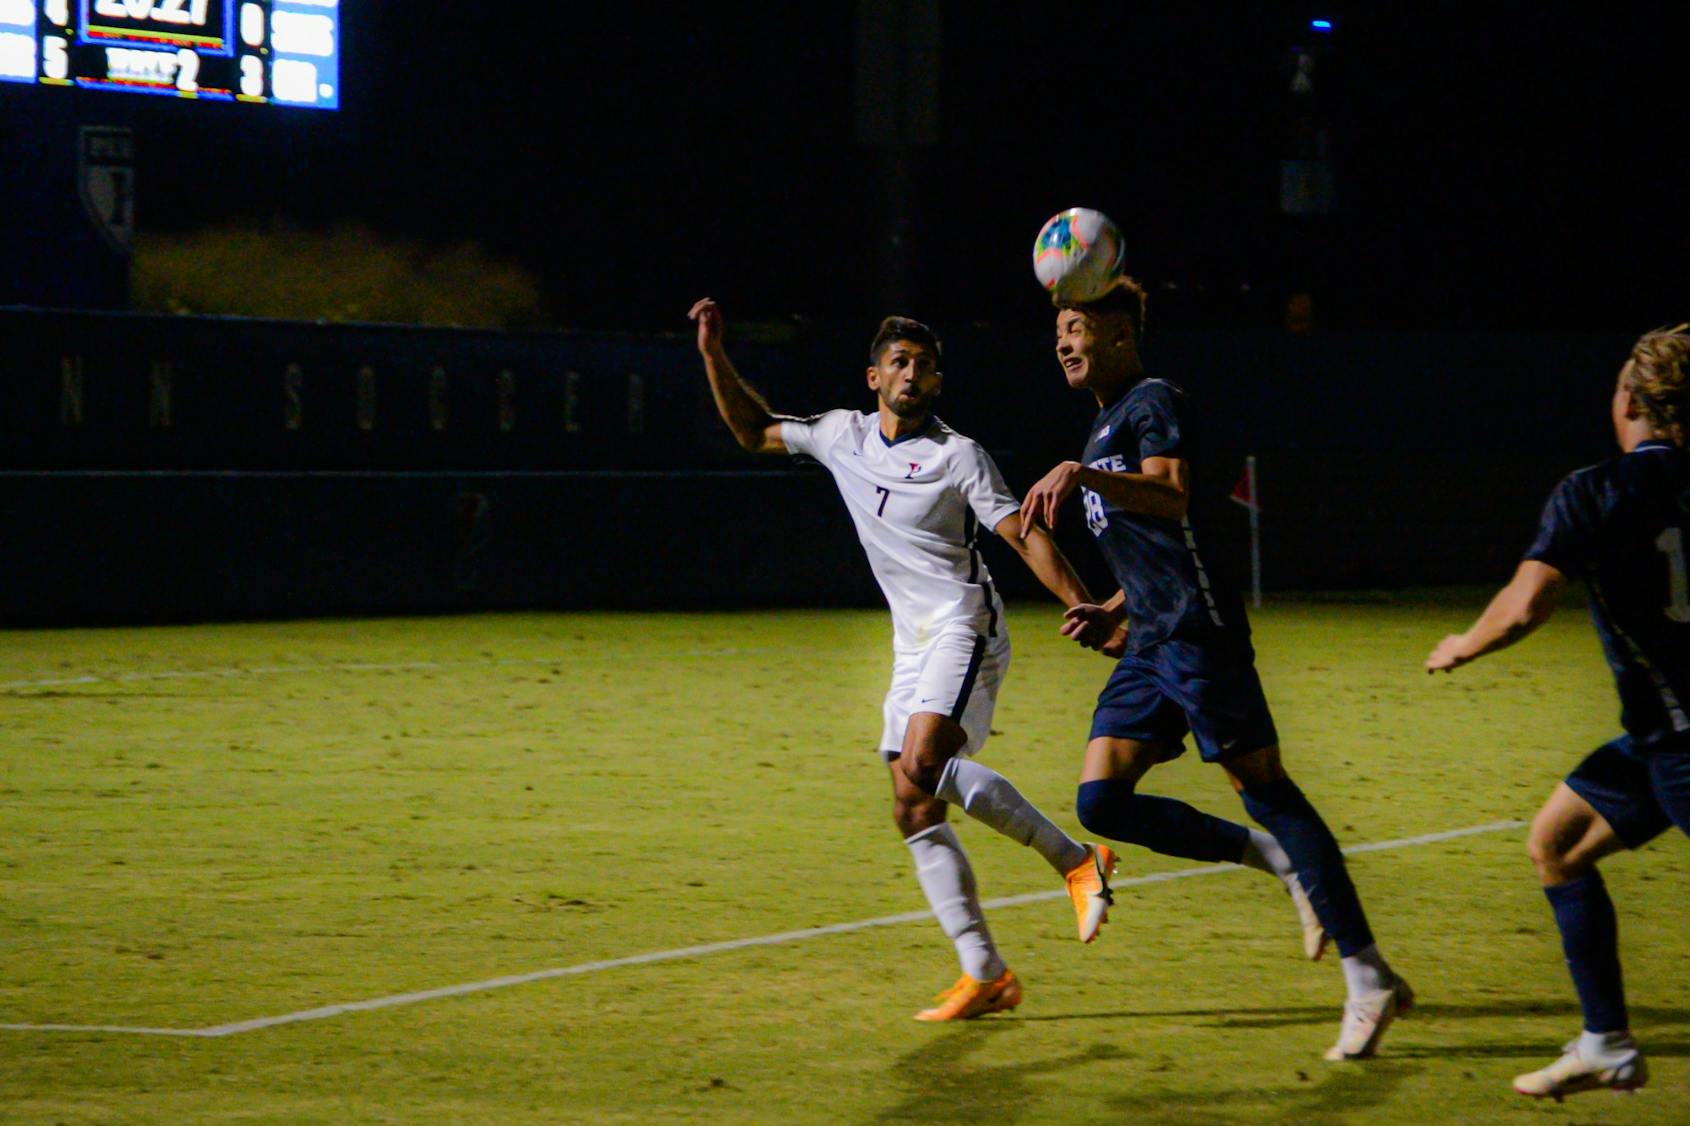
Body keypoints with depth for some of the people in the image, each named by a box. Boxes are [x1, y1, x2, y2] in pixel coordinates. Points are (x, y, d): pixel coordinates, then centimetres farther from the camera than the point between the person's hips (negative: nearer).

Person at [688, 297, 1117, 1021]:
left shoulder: (956, 455, -2)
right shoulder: (843, 435, 13)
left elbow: (1024, 536, -6)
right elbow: (756, 432, 26)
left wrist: (1083, 605, -19)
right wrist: (714, 355, 17)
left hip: (963, 624, -7)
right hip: (913, 644, 7)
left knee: (924, 763, -29)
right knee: (916, 812, -2)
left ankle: (1075, 860, -20)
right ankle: (986, 975, -3)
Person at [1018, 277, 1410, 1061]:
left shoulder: (1154, 403, -5)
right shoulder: (1104, 427, 24)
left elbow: (1170, 497, -25)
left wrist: (1078, 474, -37)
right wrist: (1111, 613, 19)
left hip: (1198, 635, -9)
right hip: (1149, 646, 9)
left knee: (1265, 789, -10)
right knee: (1101, 802, -4)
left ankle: (1369, 979, -10)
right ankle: (1276, 860, 6)